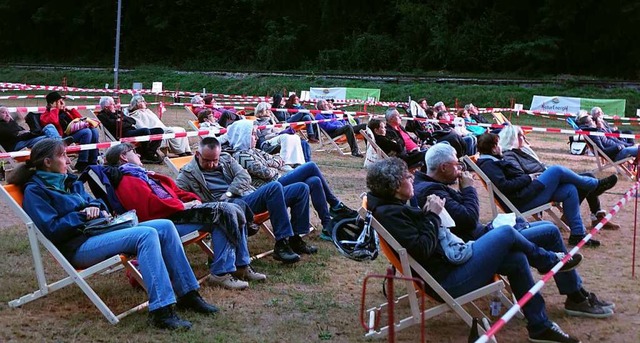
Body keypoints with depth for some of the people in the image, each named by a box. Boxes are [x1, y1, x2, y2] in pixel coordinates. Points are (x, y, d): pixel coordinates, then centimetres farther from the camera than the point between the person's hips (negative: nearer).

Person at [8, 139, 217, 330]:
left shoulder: (69, 181, 22)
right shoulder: (34, 191, -2)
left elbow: (93, 203, 26)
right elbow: (52, 230, -13)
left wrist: (96, 207, 3)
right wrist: (83, 215, -9)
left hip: (99, 231, 9)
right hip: (78, 248, -9)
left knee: (165, 226, -9)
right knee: (147, 235, -31)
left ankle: (187, 294, -8)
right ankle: (160, 310, -37)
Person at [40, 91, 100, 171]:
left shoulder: (64, 111, 27)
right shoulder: (46, 114, 7)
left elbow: (80, 118, 31)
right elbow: (53, 121, -18)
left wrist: (70, 110, 20)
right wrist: (54, 108, -2)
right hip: (64, 137, -8)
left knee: (94, 131, -13)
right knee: (86, 132, -27)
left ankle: (92, 162, -16)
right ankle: (81, 164, -28)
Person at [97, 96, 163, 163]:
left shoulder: (118, 112, 28)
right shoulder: (102, 116, 5)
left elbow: (133, 121, 19)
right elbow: (116, 125, -11)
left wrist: (123, 118, 1)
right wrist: (130, 124, 1)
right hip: (123, 134, -9)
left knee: (159, 130, -4)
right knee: (145, 131, -33)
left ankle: (150, 154, -15)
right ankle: (145, 156, -18)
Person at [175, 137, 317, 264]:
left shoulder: (226, 158, 21)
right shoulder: (188, 173, 6)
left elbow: (244, 176, 10)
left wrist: (229, 193, -7)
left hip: (252, 195, 7)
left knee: (301, 189, -1)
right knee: (274, 187, -33)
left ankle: (295, 239, 0)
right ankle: (282, 243, -33)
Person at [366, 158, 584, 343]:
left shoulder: (393, 207, 11)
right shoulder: (390, 213, -20)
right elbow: (422, 249, -26)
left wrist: (428, 213, -1)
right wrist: (432, 216, -16)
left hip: (450, 262, 11)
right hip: (448, 279, -11)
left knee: (517, 260, 9)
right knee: (507, 233, -6)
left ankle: (539, 326, 17)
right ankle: (549, 261, 25)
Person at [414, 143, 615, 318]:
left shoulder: (427, 185, 11)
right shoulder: (432, 191, -23)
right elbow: (469, 219, -27)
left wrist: (463, 190, 1)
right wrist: (468, 188, -13)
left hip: (479, 235, 11)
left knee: (547, 228, 14)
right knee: (550, 233, -9)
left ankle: (578, 291, 18)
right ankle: (576, 298, 6)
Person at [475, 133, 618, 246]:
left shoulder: (493, 161, 20)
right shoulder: (488, 165, -12)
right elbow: (504, 186, -24)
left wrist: (530, 177, 7)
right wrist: (528, 178, -12)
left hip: (525, 193, 10)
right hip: (521, 201, -10)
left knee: (570, 189, 0)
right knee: (556, 170, -12)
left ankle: (577, 233, 2)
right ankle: (596, 185, 9)